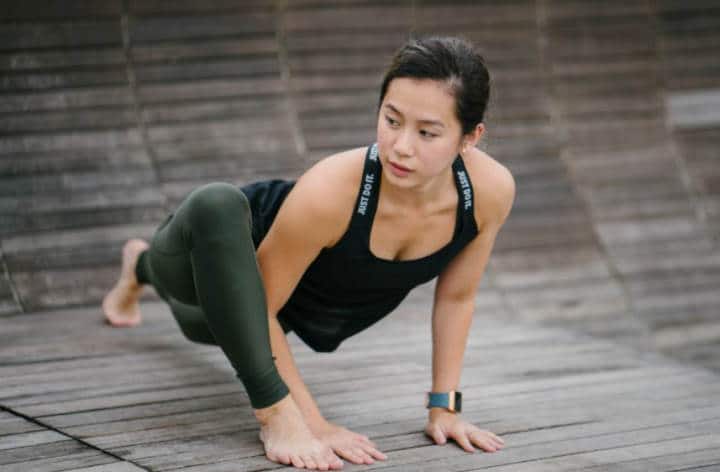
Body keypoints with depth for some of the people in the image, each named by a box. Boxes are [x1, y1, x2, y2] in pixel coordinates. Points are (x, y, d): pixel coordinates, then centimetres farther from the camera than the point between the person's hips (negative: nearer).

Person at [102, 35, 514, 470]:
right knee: (216, 205, -43)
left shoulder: (491, 190, -32)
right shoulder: (328, 192, -43)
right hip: (249, 272, -5)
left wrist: (444, 407, -9)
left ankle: (145, 264, 72)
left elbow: (456, 298, -12)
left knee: (211, 326, 38)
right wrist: (313, 422, -29)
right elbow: (260, 308, -29)